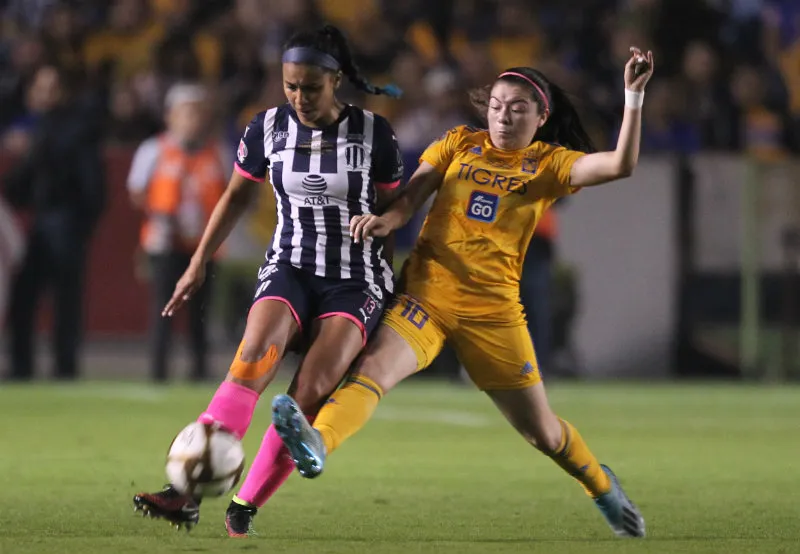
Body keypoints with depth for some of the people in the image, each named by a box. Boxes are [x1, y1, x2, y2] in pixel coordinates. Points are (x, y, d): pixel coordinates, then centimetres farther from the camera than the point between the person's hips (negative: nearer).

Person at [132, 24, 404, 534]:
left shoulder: (374, 133, -6)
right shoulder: (269, 128, 0)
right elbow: (237, 196, 15)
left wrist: (392, 287, 13)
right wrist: (199, 264, 15)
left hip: (356, 281, -1)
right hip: (289, 268, 1)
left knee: (312, 391, -23)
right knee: (254, 358, -28)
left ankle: (244, 510, -12)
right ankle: (186, 495, -37)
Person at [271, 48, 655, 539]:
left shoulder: (549, 163, 4)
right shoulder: (460, 144, 8)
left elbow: (620, 166, -10)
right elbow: (413, 194, -2)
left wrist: (634, 98, -18)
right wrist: (388, 218, -24)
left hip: (493, 308, 0)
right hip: (427, 292, 0)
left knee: (540, 429, 8)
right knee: (375, 366, -29)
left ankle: (604, 487, 36)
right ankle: (316, 445, -53)